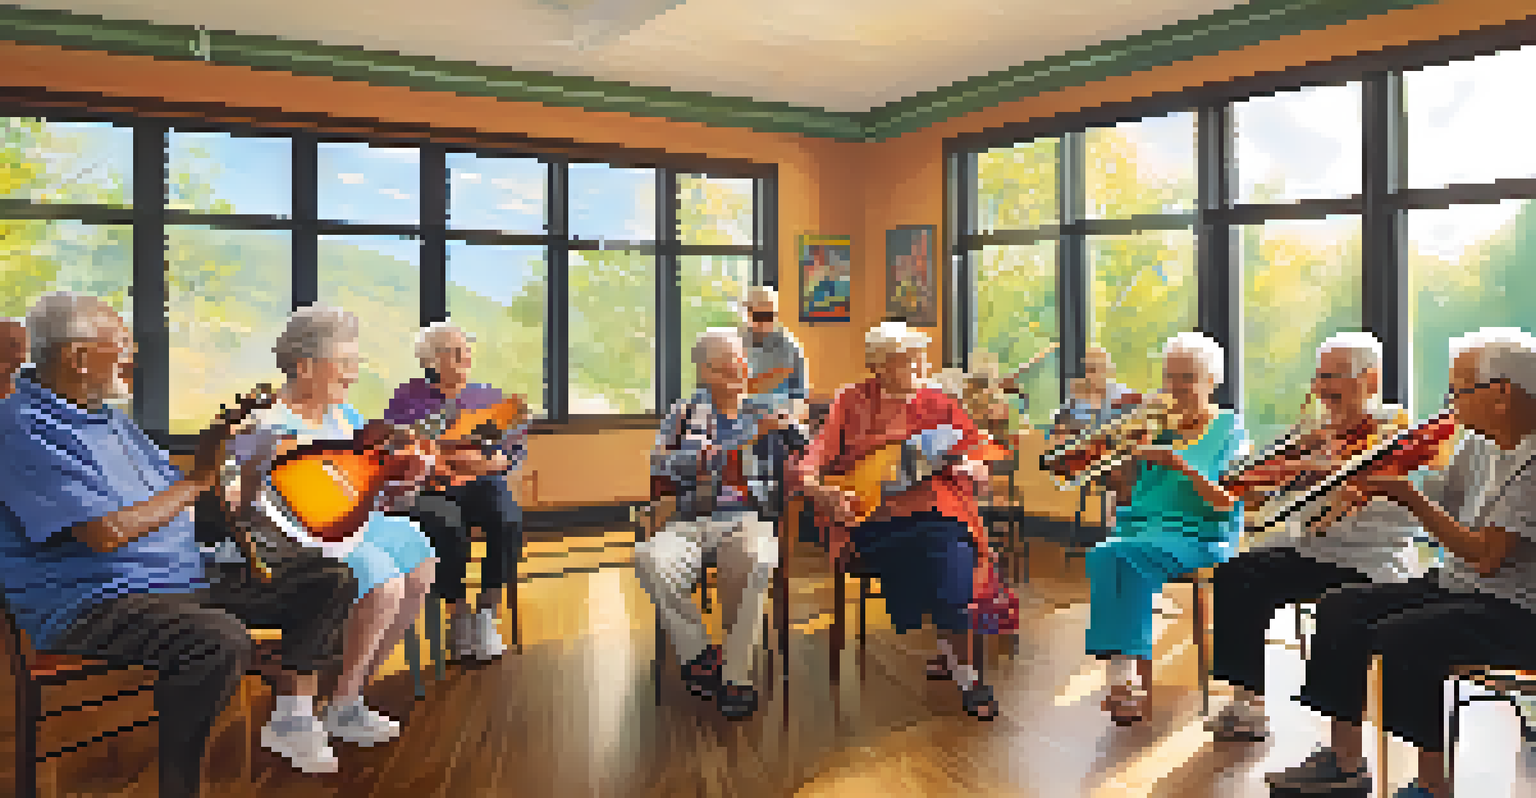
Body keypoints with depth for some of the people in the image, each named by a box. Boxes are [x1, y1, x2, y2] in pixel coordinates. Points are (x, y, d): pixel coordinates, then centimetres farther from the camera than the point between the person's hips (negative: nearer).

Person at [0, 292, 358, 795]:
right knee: (221, 640, -39)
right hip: (92, 604, -9)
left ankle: (291, 714, 3)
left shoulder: (110, 419, 19)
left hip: (186, 583, 10)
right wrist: (200, 478, -17)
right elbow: (105, 533, -24)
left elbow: (169, 500, 23)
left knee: (329, 579, 2)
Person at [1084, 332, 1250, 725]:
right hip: (1141, 527, 4)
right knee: (1101, 557, -29)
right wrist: (1136, 449, -1)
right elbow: (1124, 493, 15)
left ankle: (1132, 671, -31)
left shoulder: (1229, 428, 7)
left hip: (1198, 535, -4)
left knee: (1131, 556, -34)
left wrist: (1180, 465, -19)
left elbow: (1226, 503, -7)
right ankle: (1123, 673, -32)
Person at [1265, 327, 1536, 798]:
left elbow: (1486, 556, -26)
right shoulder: (1480, 444, 9)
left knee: (1398, 640, -29)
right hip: (1455, 585, 9)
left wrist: (1407, 495, -25)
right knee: (1340, 609, -2)